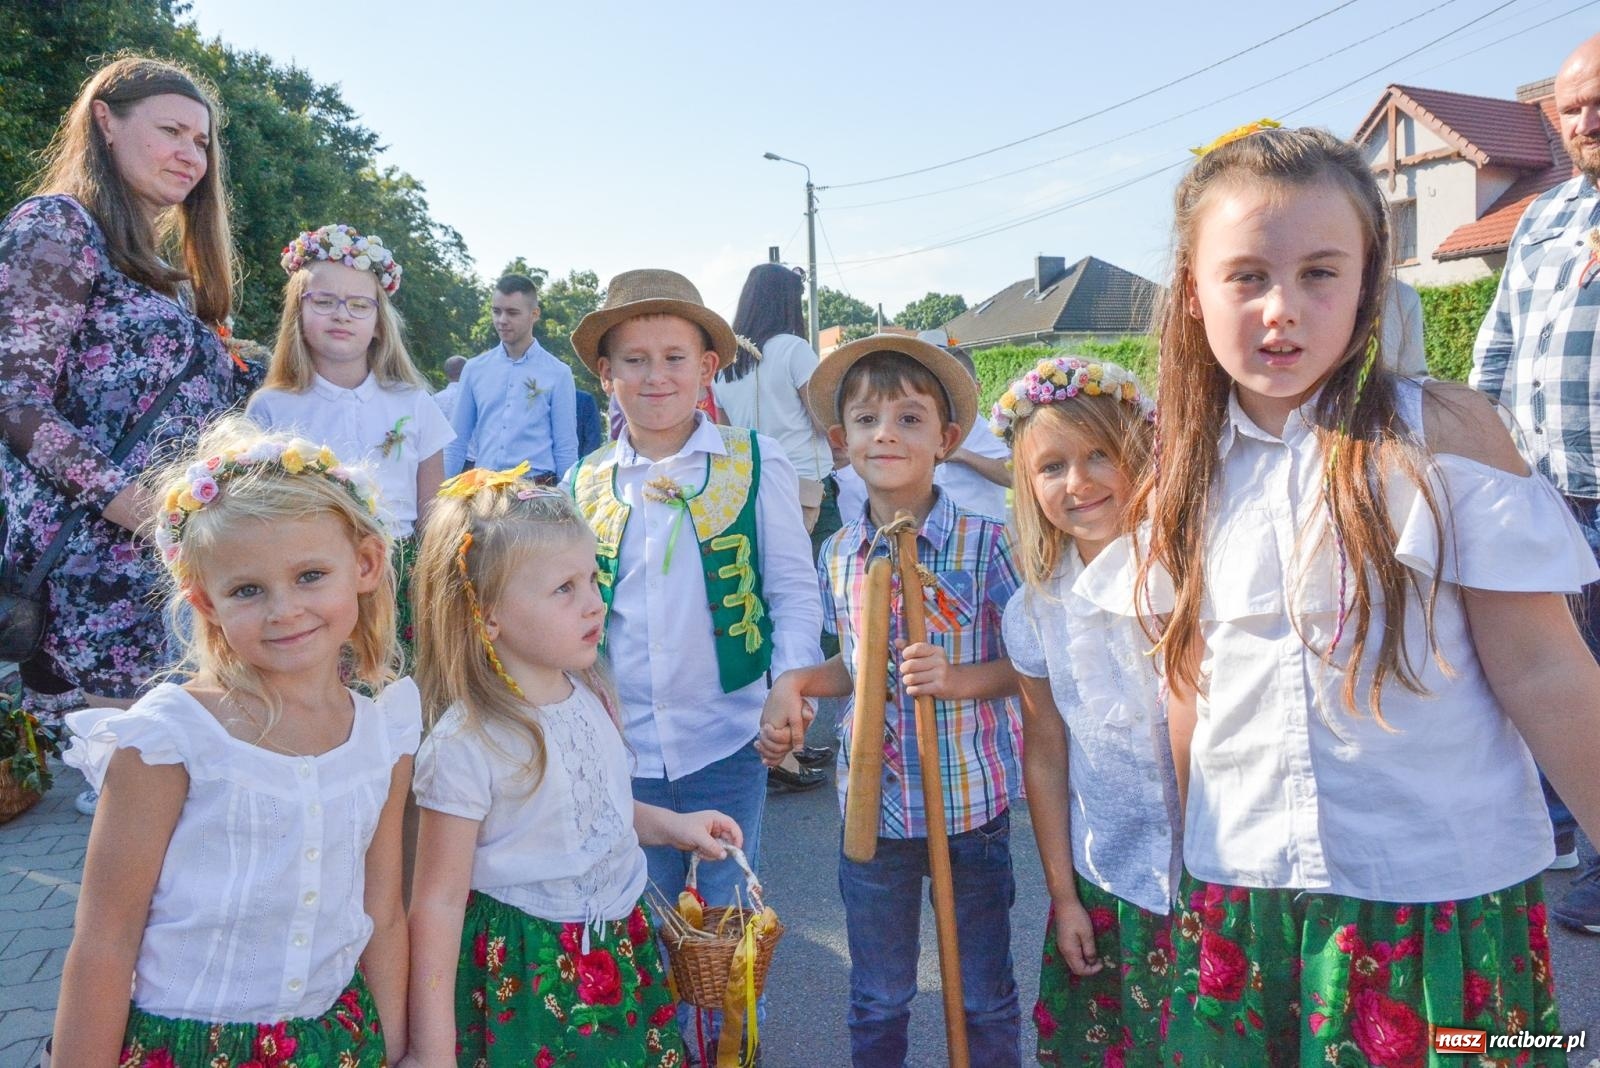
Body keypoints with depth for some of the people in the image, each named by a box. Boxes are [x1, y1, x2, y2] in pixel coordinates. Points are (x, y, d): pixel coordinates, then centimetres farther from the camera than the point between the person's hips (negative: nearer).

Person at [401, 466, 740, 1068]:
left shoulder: (587, 698, -3)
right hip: (528, 976, -6)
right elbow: (438, 902, -19)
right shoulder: (466, 745, -23)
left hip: (623, 951, 7)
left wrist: (668, 826, 7)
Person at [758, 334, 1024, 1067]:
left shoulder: (986, 544, -13)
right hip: (872, 800, 3)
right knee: (876, 1001, 19)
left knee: (984, 995, 15)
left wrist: (959, 680, -24)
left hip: (971, 797, -3)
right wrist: (795, 685, -6)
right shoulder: (838, 554, 0)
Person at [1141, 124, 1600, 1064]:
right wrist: (1187, 864, 11)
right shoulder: (1188, 477, 2)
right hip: (1237, 891, 4)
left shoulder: (1444, 434, -9)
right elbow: (1192, 682, 8)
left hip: (1440, 897, -3)